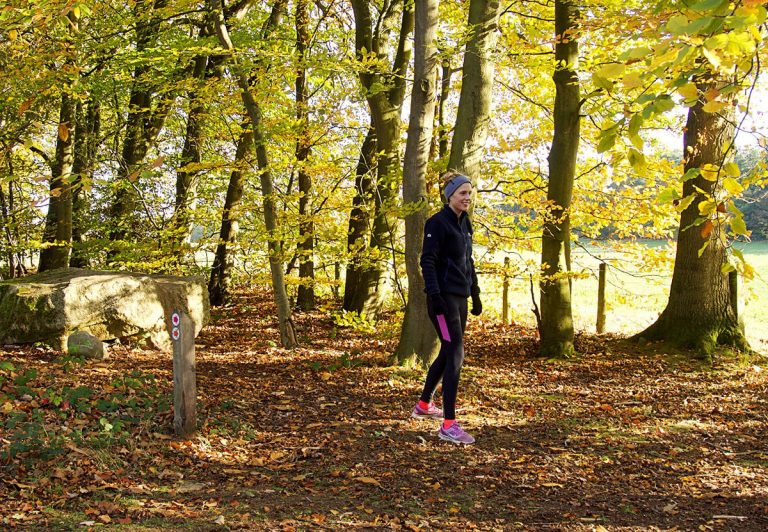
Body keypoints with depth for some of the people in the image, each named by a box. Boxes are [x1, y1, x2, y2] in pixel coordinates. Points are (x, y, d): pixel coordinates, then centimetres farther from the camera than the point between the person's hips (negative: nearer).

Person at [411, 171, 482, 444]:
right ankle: (449, 424, -13)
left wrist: (475, 295, 20)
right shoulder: (438, 223, -11)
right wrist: (434, 295, -24)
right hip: (444, 297, -9)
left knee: (447, 352, 16)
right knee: (455, 355, -14)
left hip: (460, 297, 9)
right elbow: (427, 261, -16)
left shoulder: (465, 224, 14)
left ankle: (424, 405, 33)